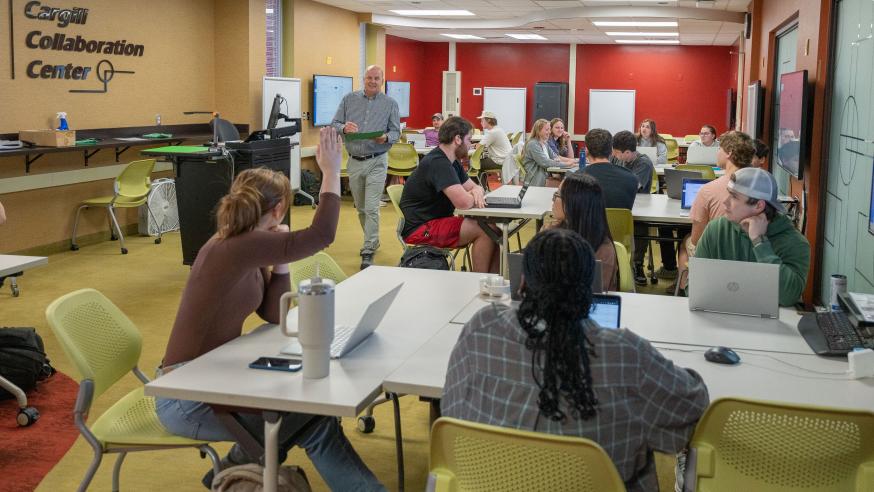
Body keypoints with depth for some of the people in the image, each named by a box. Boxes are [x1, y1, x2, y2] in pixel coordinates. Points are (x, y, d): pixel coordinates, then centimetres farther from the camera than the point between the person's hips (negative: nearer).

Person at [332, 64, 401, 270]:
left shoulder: (390, 104, 3)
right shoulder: (349, 99, 7)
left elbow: (396, 132, 1)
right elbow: (334, 124, 5)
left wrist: (386, 138, -21)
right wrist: (344, 127, -18)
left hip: (376, 162, -3)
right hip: (354, 161, 3)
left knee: (371, 208, -11)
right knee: (360, 208, 14)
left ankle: (368, 252, -8)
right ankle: (372, 240, 34)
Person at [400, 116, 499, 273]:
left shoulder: (452, 162, 11)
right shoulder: (438, 163, -22)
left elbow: (475, 186, 18)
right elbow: (463, 202, -32)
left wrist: (477, 191, -7)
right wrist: (473, 198, -8)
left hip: (439, 221, 10)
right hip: (419, 229, -10)